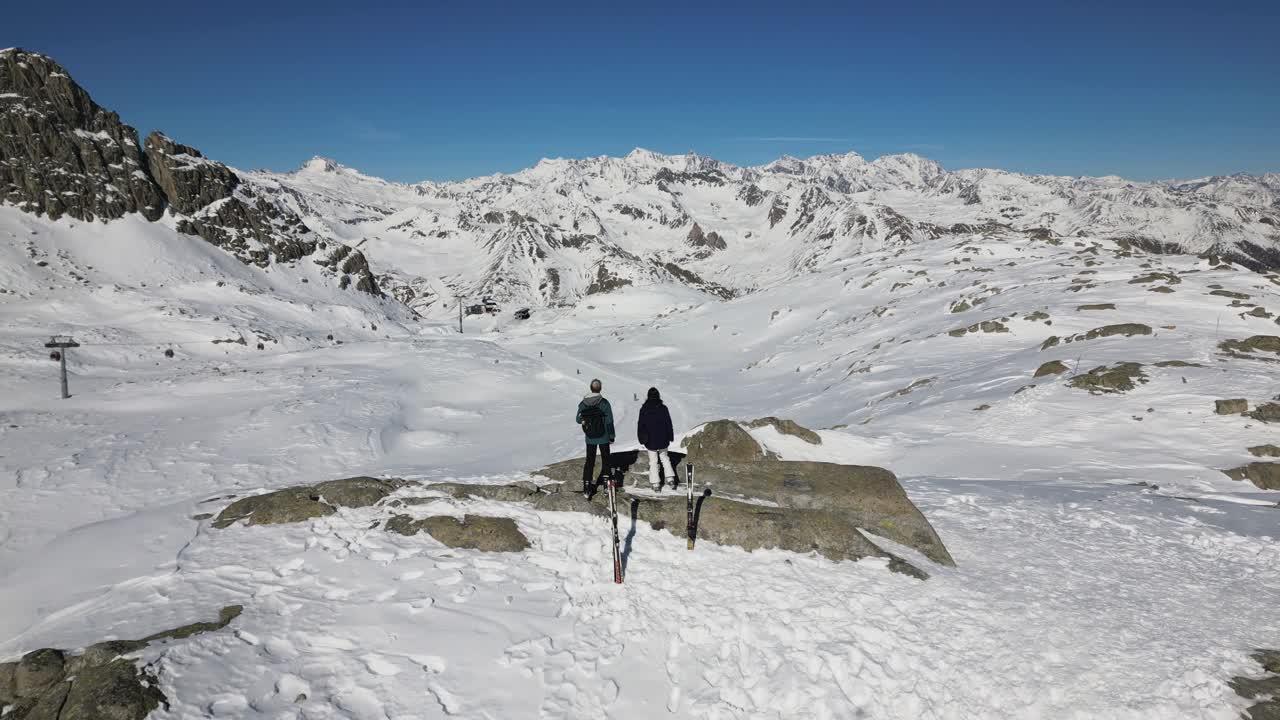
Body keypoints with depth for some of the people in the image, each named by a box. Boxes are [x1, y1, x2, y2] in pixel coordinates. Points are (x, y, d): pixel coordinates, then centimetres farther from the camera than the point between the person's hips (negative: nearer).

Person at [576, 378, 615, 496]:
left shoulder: (583, 403, -7)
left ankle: (586, 487, 10)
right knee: (605, 460, 14)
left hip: (590, 438, 2)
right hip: (603, 438, -2)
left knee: (589, 461, 12)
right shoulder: (604, 403, -16)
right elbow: (609, 421, -13)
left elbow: (579, 419, 3)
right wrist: (611, 436, -3)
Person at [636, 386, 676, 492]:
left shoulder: (644, 409, -8)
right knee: (665, 458, 19)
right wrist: (670, 437, 11)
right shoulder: (663, 408, -6)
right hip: (663, 440, 1)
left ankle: (655, 484, 7)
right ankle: (670, 478, 10)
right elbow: (669, 424, 0)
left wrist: (642, 439, 7)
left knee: (653, 461, 7)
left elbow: (640, 425, -3)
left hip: (650, 441, -1)